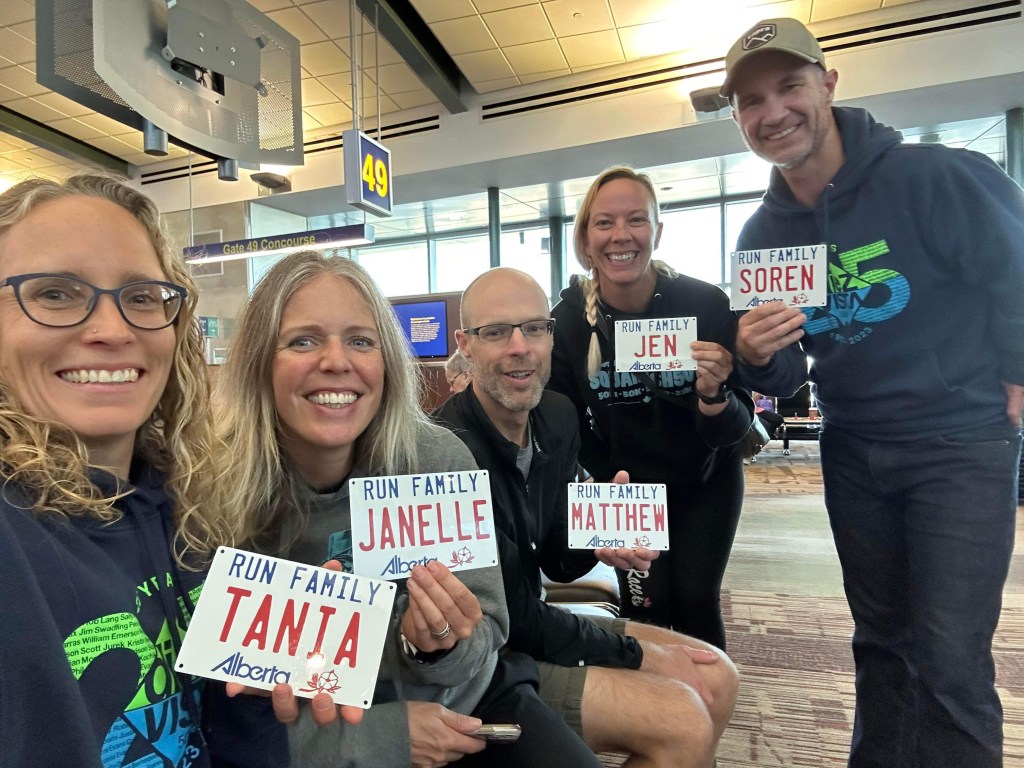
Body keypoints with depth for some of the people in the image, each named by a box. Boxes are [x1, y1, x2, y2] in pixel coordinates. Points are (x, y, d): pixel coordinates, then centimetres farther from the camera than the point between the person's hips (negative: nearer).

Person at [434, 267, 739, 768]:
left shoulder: (557, 417, -2)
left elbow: (557, 562, 6)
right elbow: (511, 619, -22)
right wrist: (636, 653, -11)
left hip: (529, 626, 8)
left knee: (716, 678, 6)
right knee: (685, 723, -16)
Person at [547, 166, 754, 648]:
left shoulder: (707, 305, -23)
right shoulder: (566, 320, -20)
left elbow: (738, 426, -19)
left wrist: (714, 396, -39)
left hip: (706, 481, 0)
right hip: (626, 483, 1)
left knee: (695, 601, 0)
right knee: (646, 606, 0)